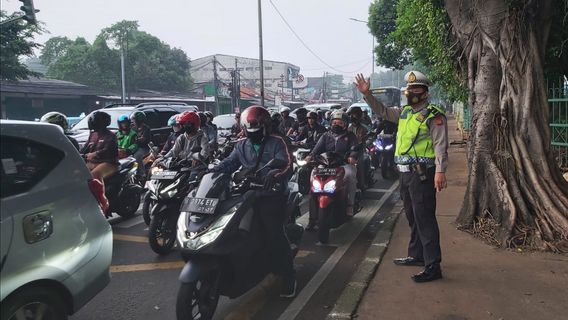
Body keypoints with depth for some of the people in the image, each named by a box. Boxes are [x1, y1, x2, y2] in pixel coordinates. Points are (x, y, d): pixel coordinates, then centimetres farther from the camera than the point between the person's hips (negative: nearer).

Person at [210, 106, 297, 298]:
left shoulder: (276, 143, 1)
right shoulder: (241, 146, 16)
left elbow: (287, 165, -14)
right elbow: (229, 163, 5)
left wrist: (275, 174, -36)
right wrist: (209, 173, -13)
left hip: (271, 196, -5)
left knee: (275, 235, -12)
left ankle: (288, 276, 0)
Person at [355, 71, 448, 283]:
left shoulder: (434, 115, -8)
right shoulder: (404, 112, 16)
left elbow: (441, 145, -15)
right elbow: (382, 111, 18)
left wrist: (440, 171, -24)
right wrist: (367, 94, 6)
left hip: (422, 173, -9)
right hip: (405, 172, 9)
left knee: (424, 219, -10)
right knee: (412, 217, 17)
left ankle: (433, 266, -5)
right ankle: (416, 255, 31)